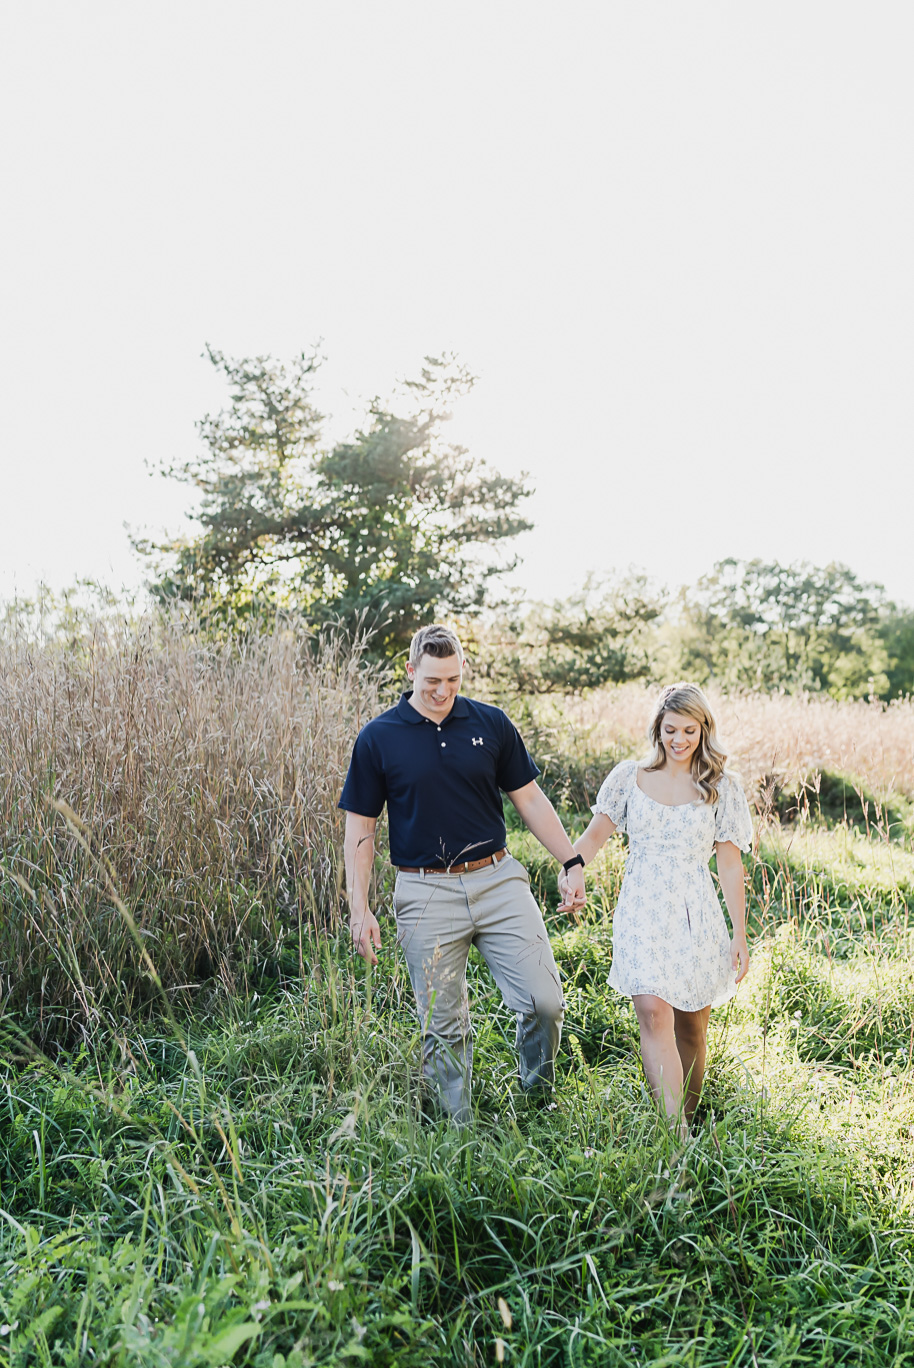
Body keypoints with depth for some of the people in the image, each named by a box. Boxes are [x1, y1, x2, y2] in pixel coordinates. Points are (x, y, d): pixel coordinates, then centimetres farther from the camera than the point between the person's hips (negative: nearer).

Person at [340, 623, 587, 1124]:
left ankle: (538, 1096, 27)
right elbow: (360, 828, 1)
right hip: (427, 894, -2)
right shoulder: (377, 738, -2)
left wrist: (572, 862, 3)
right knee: (443, 1025, 6)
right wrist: (359, 909, -5)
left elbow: (530, 800, 10)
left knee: (544, 1001, -2)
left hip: (498, 880, 2)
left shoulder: (491, 724, 4)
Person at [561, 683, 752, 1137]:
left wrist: (740, 936, 3)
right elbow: (596, 834, 10)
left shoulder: (721, 788, 5)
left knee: (691, 1028, 6)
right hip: (642, 912, 0)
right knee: (653, 1012, -18)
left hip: (697, 916, 1)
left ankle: (688, 1122, 24)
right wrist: (564, 873, -6)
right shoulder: (629, 777, 6)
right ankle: (676, 1134, -18)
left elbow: (730, 865, 5)